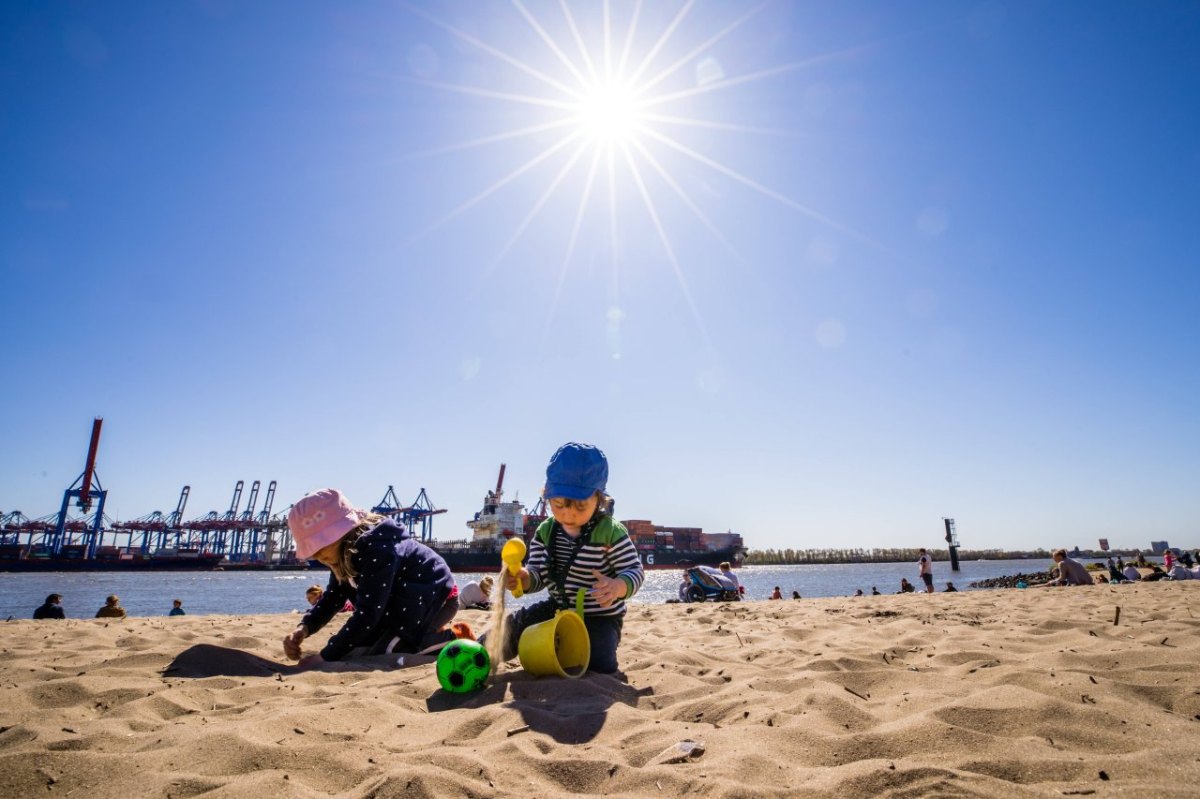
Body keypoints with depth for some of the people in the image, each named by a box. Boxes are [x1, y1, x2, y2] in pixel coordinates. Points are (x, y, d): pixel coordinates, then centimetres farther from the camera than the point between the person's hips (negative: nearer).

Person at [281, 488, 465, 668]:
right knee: (358, 647, 8)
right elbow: (333, 596, 5)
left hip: (437, 597, -10)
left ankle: (453, 638, -4)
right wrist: (304, 627, -14)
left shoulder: (377, 550, -32)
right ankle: (434, 631, 16)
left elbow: (367, 613, -33)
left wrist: (325, 657, -28)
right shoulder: (344, 553, -2)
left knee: (379, 654, -16)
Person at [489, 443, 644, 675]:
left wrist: (617, 587, -43)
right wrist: (524, 578, -32)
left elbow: (635, 570, -18)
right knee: (511, 627, -4)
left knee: (599, 667, -21)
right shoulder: (545, 532, -5)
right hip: (558, 608, 4)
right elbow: (539, 575, -6)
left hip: (600, 615, -4)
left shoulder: (611, 532, -21)